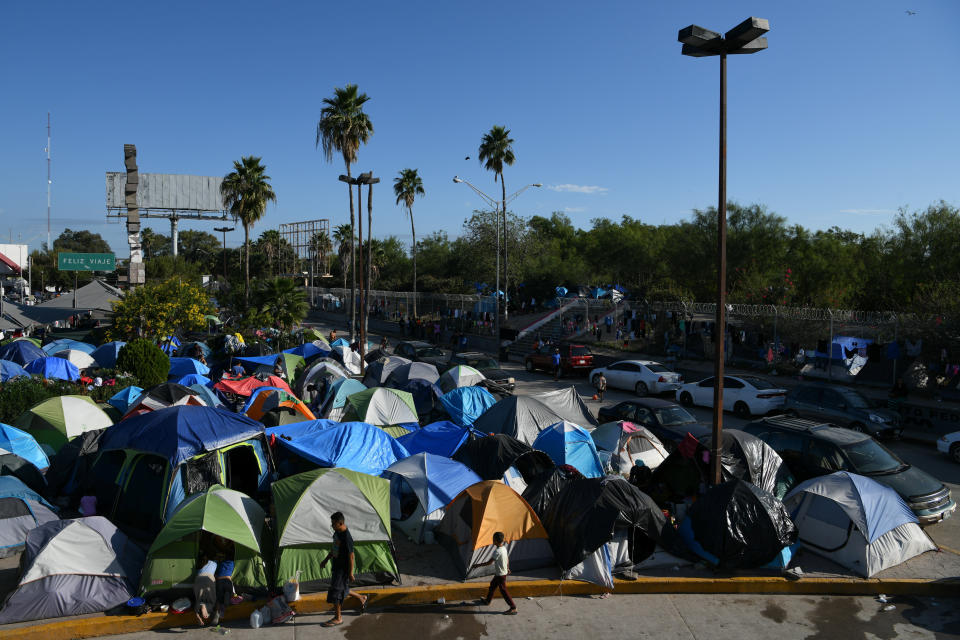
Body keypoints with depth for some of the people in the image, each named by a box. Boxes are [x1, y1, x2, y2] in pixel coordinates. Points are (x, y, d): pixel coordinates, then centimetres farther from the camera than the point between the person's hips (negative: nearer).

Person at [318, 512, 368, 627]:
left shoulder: (347, 538, -27)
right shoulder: (337, 532, 0)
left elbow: (351, 556, -21)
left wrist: (350, 573, -16)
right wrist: (325, 560, 21)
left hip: (343, 568, -9)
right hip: (337, 566, 9)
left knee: (335, 593, -1)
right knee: (342, 589, 21)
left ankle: (338, 618, 16)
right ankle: (362, 598, 41)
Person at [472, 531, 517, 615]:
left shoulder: (497, 551, -29)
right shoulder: (504, 548, -1)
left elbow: (489, 563, -26)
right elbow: (507, 559, 13)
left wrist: (478, 565, -17)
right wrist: (507, 568, 28)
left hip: (501, 575, -9)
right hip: (499, 573, 9)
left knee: (503, 590, -1)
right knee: (492, 585, 24)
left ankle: (513, 608, 4)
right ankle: (488, 600, 43)